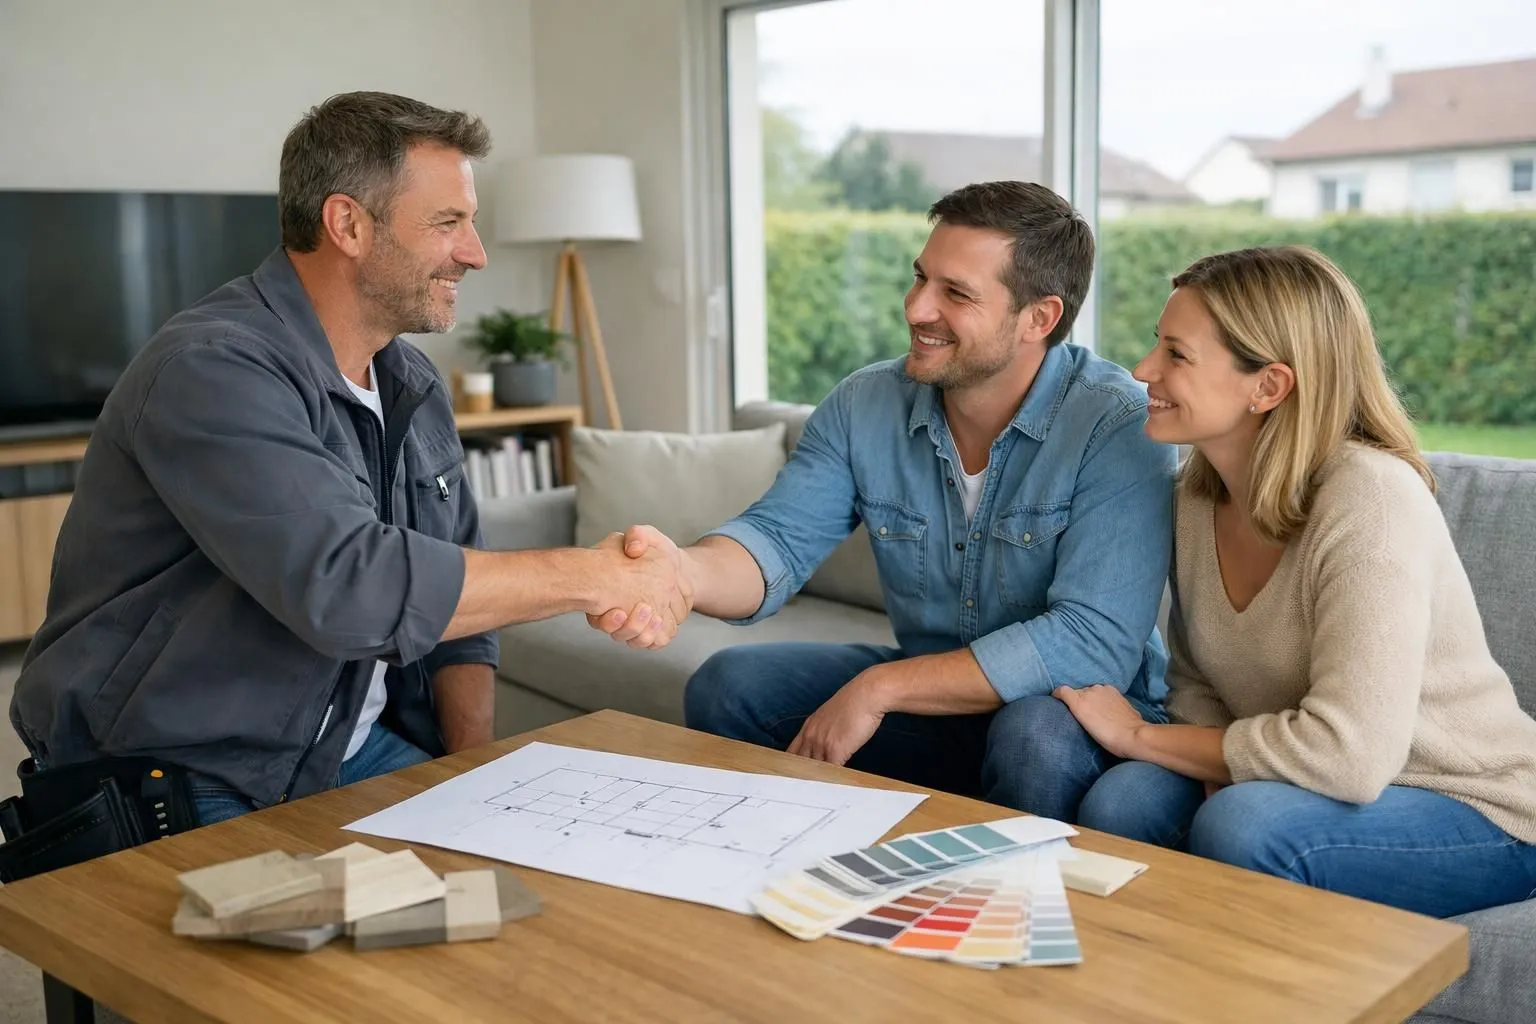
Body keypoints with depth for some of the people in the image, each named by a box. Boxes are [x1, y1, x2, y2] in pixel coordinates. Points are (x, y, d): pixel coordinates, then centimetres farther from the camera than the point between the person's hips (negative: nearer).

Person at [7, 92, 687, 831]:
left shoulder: (413, 386, 8)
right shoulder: (211, 371, -20)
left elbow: (452, 591, 11)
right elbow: (346, 587, -32)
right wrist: (593, 578, -25)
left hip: (355, 749, 7)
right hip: (178, 777, -7)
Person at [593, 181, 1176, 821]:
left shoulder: (1118, 427, -22)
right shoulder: (865, 406, -4)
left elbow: (1093, 643, -29)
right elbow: (779, 538, -13)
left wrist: (878, 688, -27)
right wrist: (684, 570, -39)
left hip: (1085, 707, -4)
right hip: (933, 697, 5)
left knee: (1038, 733, -37)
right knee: (725, 686, -8)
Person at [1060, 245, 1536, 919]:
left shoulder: (1372, 497, -25)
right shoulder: (1200, 494, -2)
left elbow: (1349, 754, -31)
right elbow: (1197, 685, 8)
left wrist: (1139, 735, -19)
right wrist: (1221, 776, -15)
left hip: (1479, 817, -5)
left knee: (1244, 825, -32)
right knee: (1122, 800, -21)